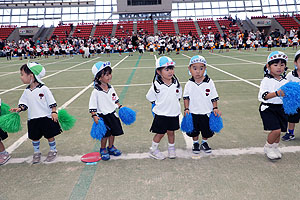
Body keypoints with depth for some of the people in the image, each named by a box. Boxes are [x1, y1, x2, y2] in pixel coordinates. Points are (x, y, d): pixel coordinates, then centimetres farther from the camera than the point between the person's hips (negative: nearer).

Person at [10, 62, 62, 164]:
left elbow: (52, 102, -10)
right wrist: (19, 108, -7)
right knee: (35, 137, 13)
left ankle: (53, 151, 27)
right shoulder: (27, 91, 4)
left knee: (49, 136, 7)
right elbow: (24, 103, 11)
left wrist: (54, 112, -15)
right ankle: (36, 153, 32)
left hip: (46, 118, -5)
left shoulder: (43, 89, -12)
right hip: (33, 119, 5)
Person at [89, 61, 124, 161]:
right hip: (103, 117, -6)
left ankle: (111, 147, 36)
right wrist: (94, 116, -21)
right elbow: (92, 105, -15)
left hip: (112, 114, 6)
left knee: (113, 132, 15)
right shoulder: (96, 92, -18)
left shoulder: (111, 88, 0)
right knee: (105, 134, 4)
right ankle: (103, 150, 27)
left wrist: (121, 107, 10)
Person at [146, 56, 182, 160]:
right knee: (160, 133, 6)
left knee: (171, 132, 16)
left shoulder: (176, 82, -3)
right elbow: (151, 98, -2)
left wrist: (174, 106, 10)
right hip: (161, 114, -3)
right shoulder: (156, 85, -15)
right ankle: (153, 150, 26)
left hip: (174, 113, 4)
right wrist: (159, 106, 2)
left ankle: (171, 149, 35)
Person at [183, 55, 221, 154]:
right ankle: (195, 143, 37)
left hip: (206, 113, 0)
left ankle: (204, 143, 39)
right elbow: (186, 97, 1)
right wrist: (186, 109, -6)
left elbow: (214, 97, -3)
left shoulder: (209, 83, -10)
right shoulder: (189, 84, -8)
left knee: (206, 130, 15)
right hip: (193, 113, 0)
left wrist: (215, 108, -9)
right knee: (194, 130, 15)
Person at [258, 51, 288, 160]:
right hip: (268, 108, -6)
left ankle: (274, 148, 34)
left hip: (281, 108, 6)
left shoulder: (285, 81, 9)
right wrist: (276, 93, -29)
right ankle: (268, 147, 11)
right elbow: (264, 96, -18)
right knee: (276, 130, -14)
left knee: (279, 130, 11)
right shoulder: (266, 80, -10)